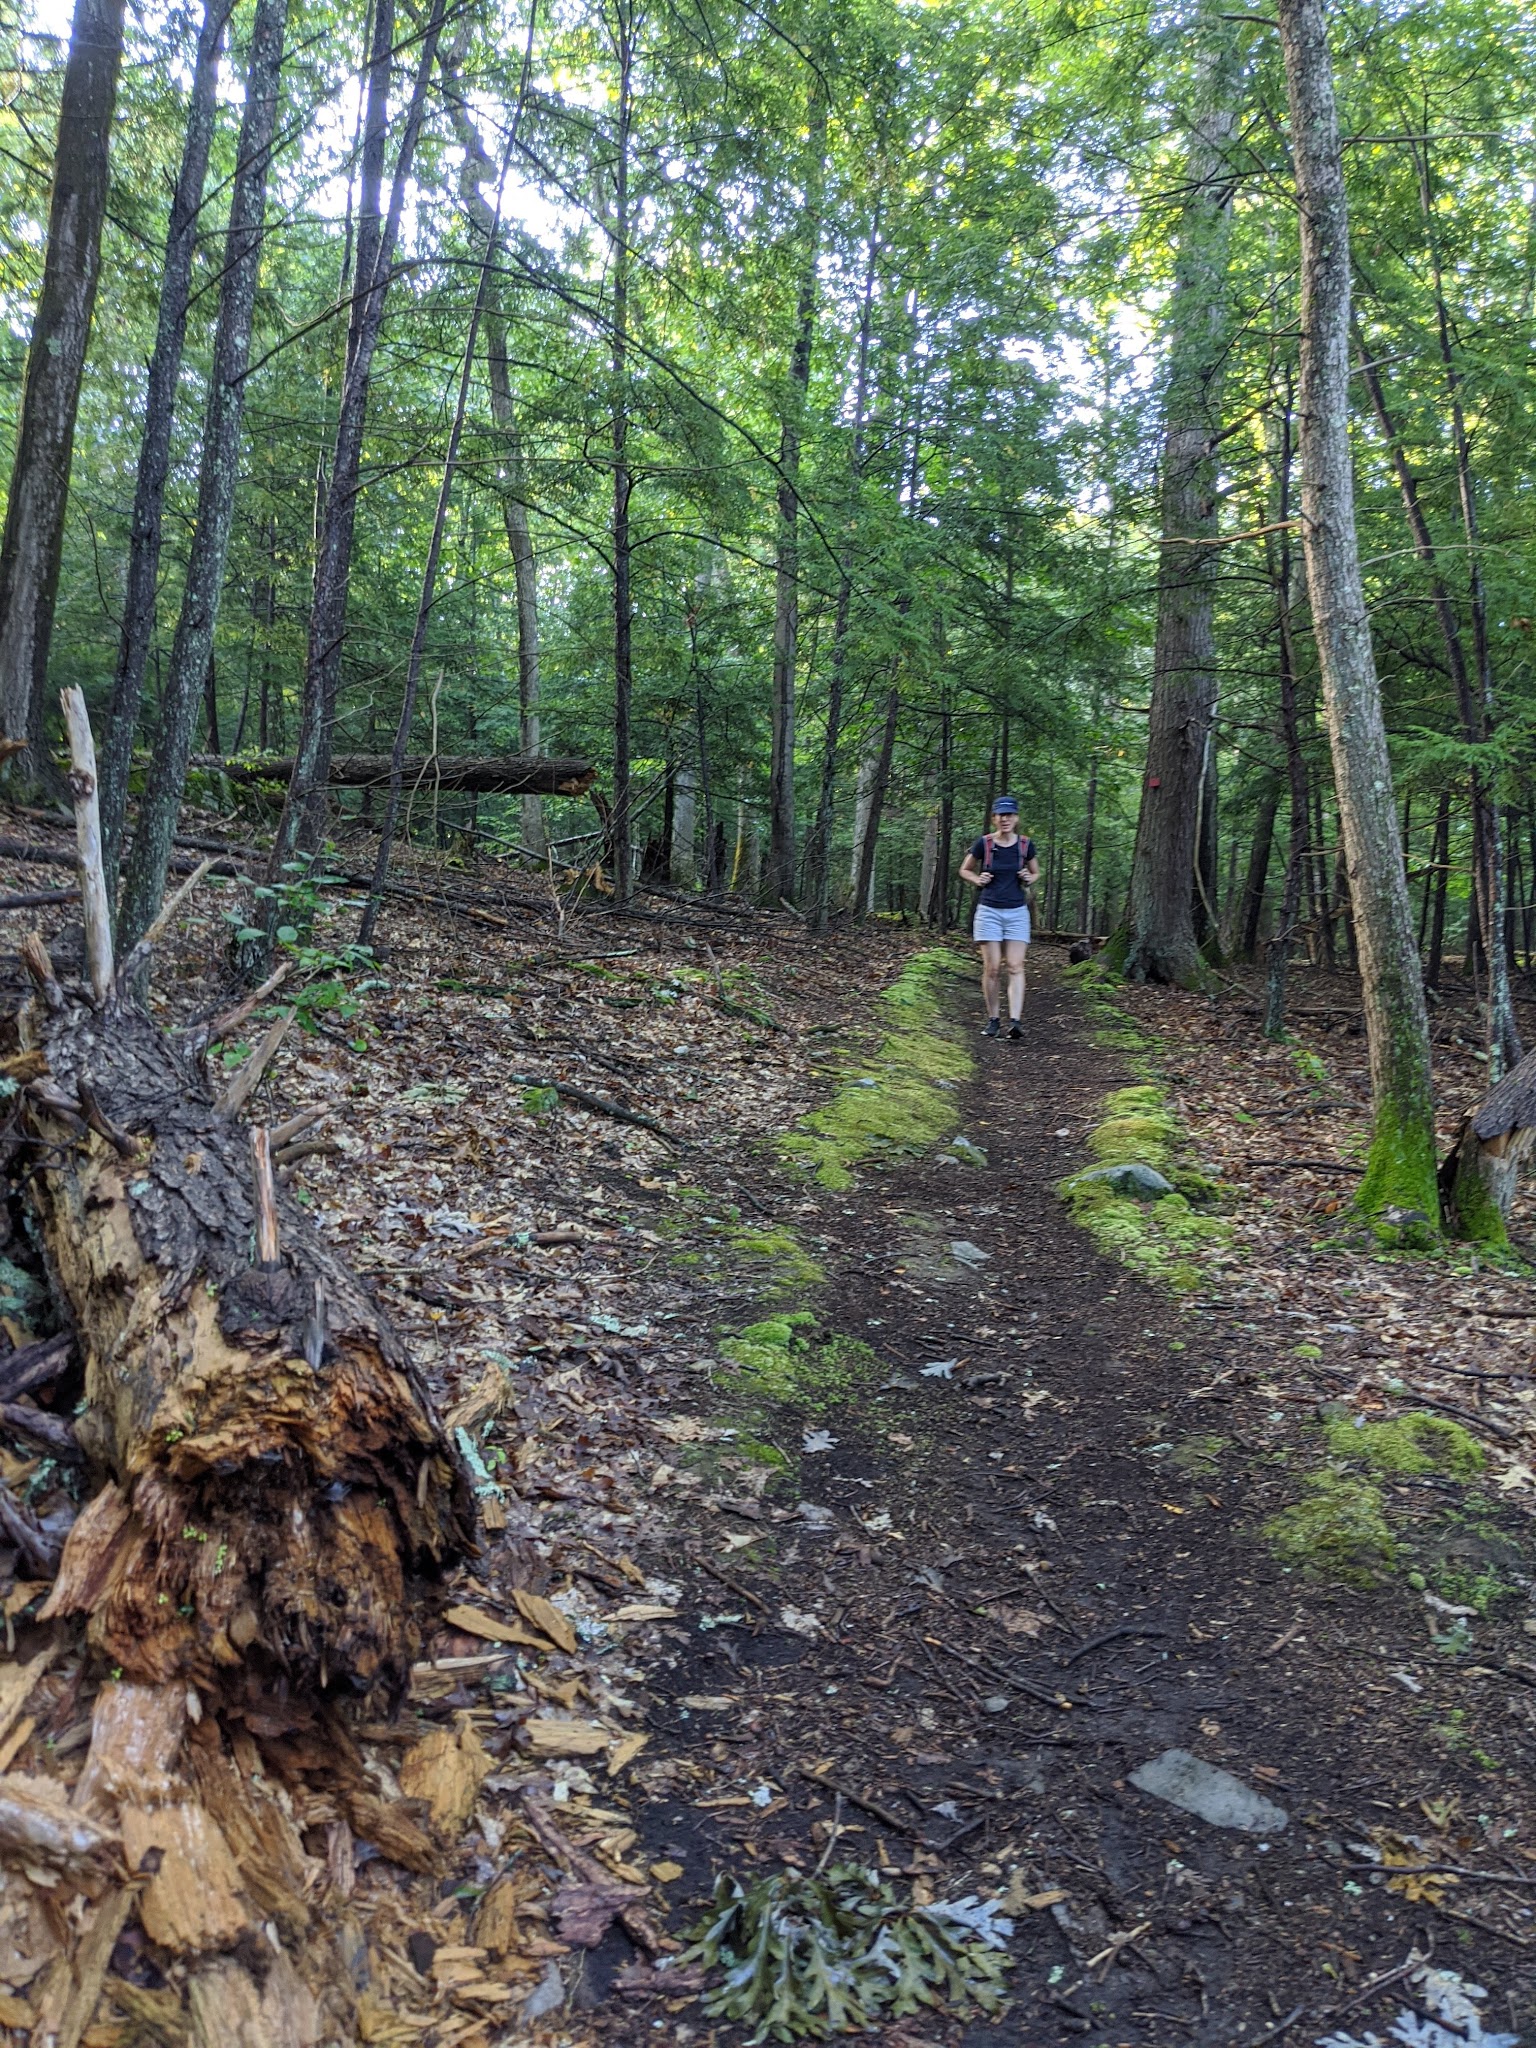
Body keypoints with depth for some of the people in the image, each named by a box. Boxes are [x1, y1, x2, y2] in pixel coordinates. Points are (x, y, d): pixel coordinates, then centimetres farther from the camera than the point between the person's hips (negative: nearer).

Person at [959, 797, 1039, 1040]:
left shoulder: (1026, 845, 2)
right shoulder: (984, 844, -3)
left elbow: (1036, 873, 19)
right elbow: (964, 870, 12)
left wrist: (1029, 879, -3)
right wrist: (977, 880, -6)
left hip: (1017, 912, 1)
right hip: (989, 911, -1)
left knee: (1016, 967, -8)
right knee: (992, 968, -2)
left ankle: (1015, 1021, -16)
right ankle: (993, 1019, 9)